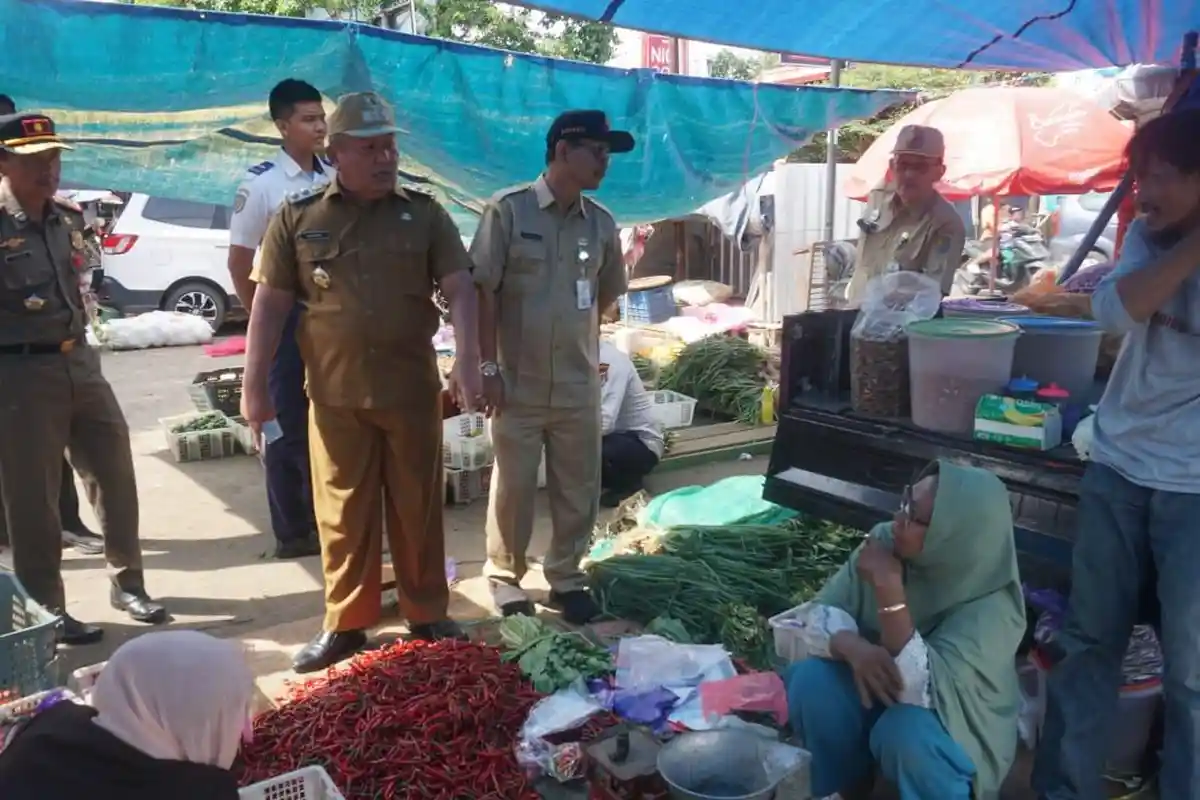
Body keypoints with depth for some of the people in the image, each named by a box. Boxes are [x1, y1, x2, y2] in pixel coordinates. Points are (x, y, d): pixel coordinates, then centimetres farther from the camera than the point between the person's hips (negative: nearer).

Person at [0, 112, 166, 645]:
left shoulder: (69, 220, 10)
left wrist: (79, 341, 16)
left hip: (80, 362, 6)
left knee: (115, 475, 12)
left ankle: (127, 583, 27)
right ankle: (46, 611, 17)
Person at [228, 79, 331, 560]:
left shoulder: (335, 180, 6)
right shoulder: (261, 184, -7)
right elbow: (239, 263, -5)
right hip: (288, 317, -4)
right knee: (291, 427, 4)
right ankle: (292, 531, 16)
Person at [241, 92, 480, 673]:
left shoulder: (424, 214, 4)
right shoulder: (297, 217, 2)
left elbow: (459, 286, -3)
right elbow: (270, 303, 2)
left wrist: (467, 357, -18)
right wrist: (254, 385, -2)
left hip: (413, 389, 0)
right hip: (335, 394, 0)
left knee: (418, 507, 10)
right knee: (342, 512, 8)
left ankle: (428, 616, 24)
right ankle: (345, 624, 23)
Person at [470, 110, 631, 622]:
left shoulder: (602, 223, 5)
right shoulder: (508, 210, -7)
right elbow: (483, 292, -8)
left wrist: (580, 343, 13)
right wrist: (489, 366, -11)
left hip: (578, 384, 4)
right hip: (518, 381, -4)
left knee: (579, 486, 10)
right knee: (513, 485, 7)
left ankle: (566, 576, 28)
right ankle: (505, 575, 26)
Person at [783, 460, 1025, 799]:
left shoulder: (991, 606, -28)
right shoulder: (886, 541, -15)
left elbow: (922, 689, -38)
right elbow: (817, 613, -13)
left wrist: (889, 588, -40)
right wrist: (853, 647, -35)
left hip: (954, 724, -4)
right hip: (880, 689, 5)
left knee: (906, 731, -35)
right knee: (810, 682, -22)